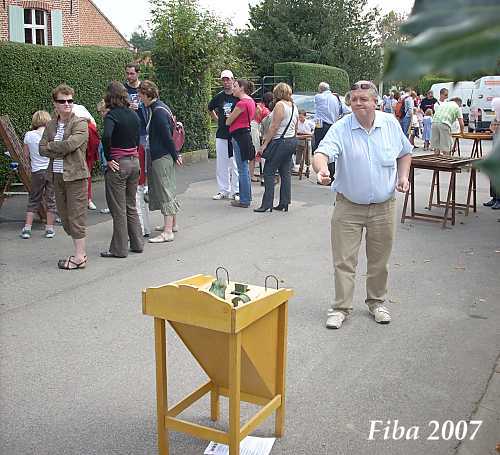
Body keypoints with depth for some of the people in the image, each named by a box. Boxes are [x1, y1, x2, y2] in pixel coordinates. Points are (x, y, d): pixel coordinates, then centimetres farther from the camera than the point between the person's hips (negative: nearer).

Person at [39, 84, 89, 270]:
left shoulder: (80, 123, -6)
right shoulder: (51, 125, 13)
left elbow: (70, 144, -19)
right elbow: (42, 149, 5)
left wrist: (51, 146, -5)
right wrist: (60, 151, -10)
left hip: (75, 175, -7)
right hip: (57, 175, 7)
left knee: (76, 216, -4)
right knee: (64, 215, 10)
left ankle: (79, 257, 2)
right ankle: (80, 252, 20)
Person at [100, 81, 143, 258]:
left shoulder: (112, 115, -13)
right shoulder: (133, 115, 8)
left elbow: (106, 136, -30)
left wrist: (108, 159, -19)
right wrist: (132, 155, 14)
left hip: (118, 164, -7)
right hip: (134, 162, 7)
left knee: (118, 209, 2)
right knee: (131, 206, 18)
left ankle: (119, 249, 9)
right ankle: (137, 243, 23)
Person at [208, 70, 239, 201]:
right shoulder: (218, 97, 8)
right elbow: (210, 109, 27)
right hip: (221, 134, 4)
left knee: (236, 164, -1)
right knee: (221, 164, 7)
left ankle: (235, 191, 6)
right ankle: (223, 190, 16)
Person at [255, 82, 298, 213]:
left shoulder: (280, 105, -11)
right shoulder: (294, 106, 14)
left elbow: (274, 127, -16)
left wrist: (264, 144, -15)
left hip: (281, 142, -9)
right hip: (292, 141, 9)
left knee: (269, 172, -4)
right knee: (285, 172, 9)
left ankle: (267, 204, -6)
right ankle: (284, 203, 10)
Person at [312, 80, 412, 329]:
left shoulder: (391, 124, 1)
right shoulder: (340, 129, -10)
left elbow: (405, 153, 16)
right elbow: (321, 153, -25)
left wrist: (403, 176, 0)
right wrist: (322, 169, -47)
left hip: (383, 207, 2)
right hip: (348, 206, -2)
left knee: (379, 260, 14)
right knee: (344, 260, 1)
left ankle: (376, 302, 33)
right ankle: (341, 307, 15)